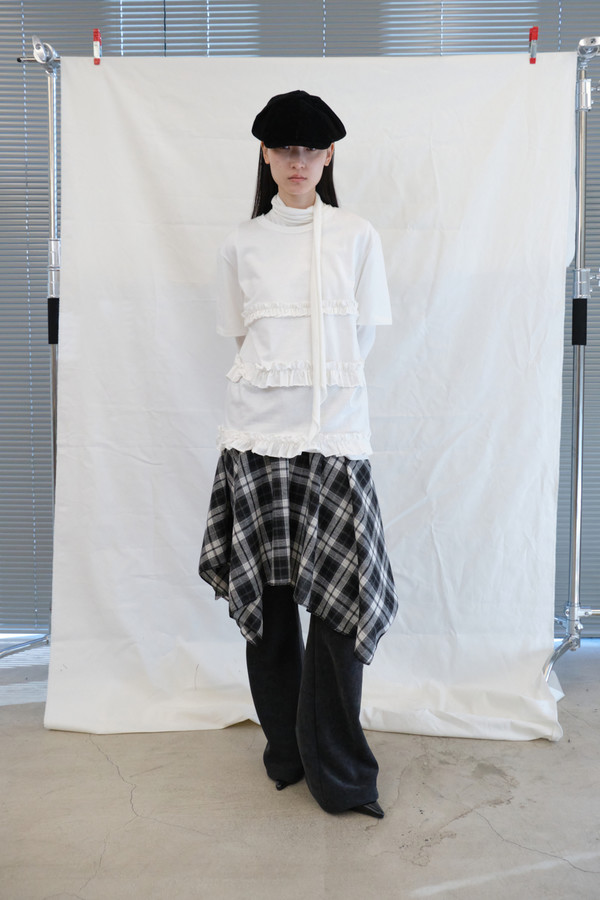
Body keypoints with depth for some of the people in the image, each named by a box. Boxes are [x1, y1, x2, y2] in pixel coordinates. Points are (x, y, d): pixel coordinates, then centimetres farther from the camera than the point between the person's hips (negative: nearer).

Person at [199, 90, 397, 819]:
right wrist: (291, 377, 7)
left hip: (335, 431, -1)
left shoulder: (357, 237, 6)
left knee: (343, 593, -7)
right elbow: (238, 335, 13)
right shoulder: (241, 243, 9)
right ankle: (286, 750, 23)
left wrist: (319, 378, 4)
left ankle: (337, 772, 8)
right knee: (267, 594, 5)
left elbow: (362, 336, 8)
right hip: (259, 431, 1)